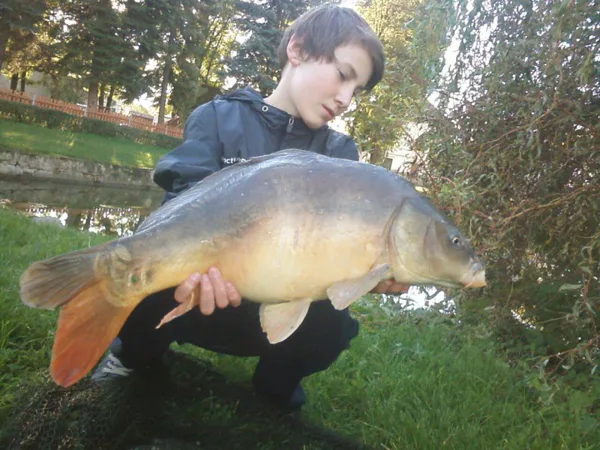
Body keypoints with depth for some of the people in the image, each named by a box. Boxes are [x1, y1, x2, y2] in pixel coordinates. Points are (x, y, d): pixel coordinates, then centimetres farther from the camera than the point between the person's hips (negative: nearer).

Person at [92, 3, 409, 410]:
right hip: (198, 295, -1)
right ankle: (139, 355, 8)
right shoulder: (219, 118, -5)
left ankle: (275, 384, 7)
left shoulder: (339, 152, 1)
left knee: (329, 326, -29)